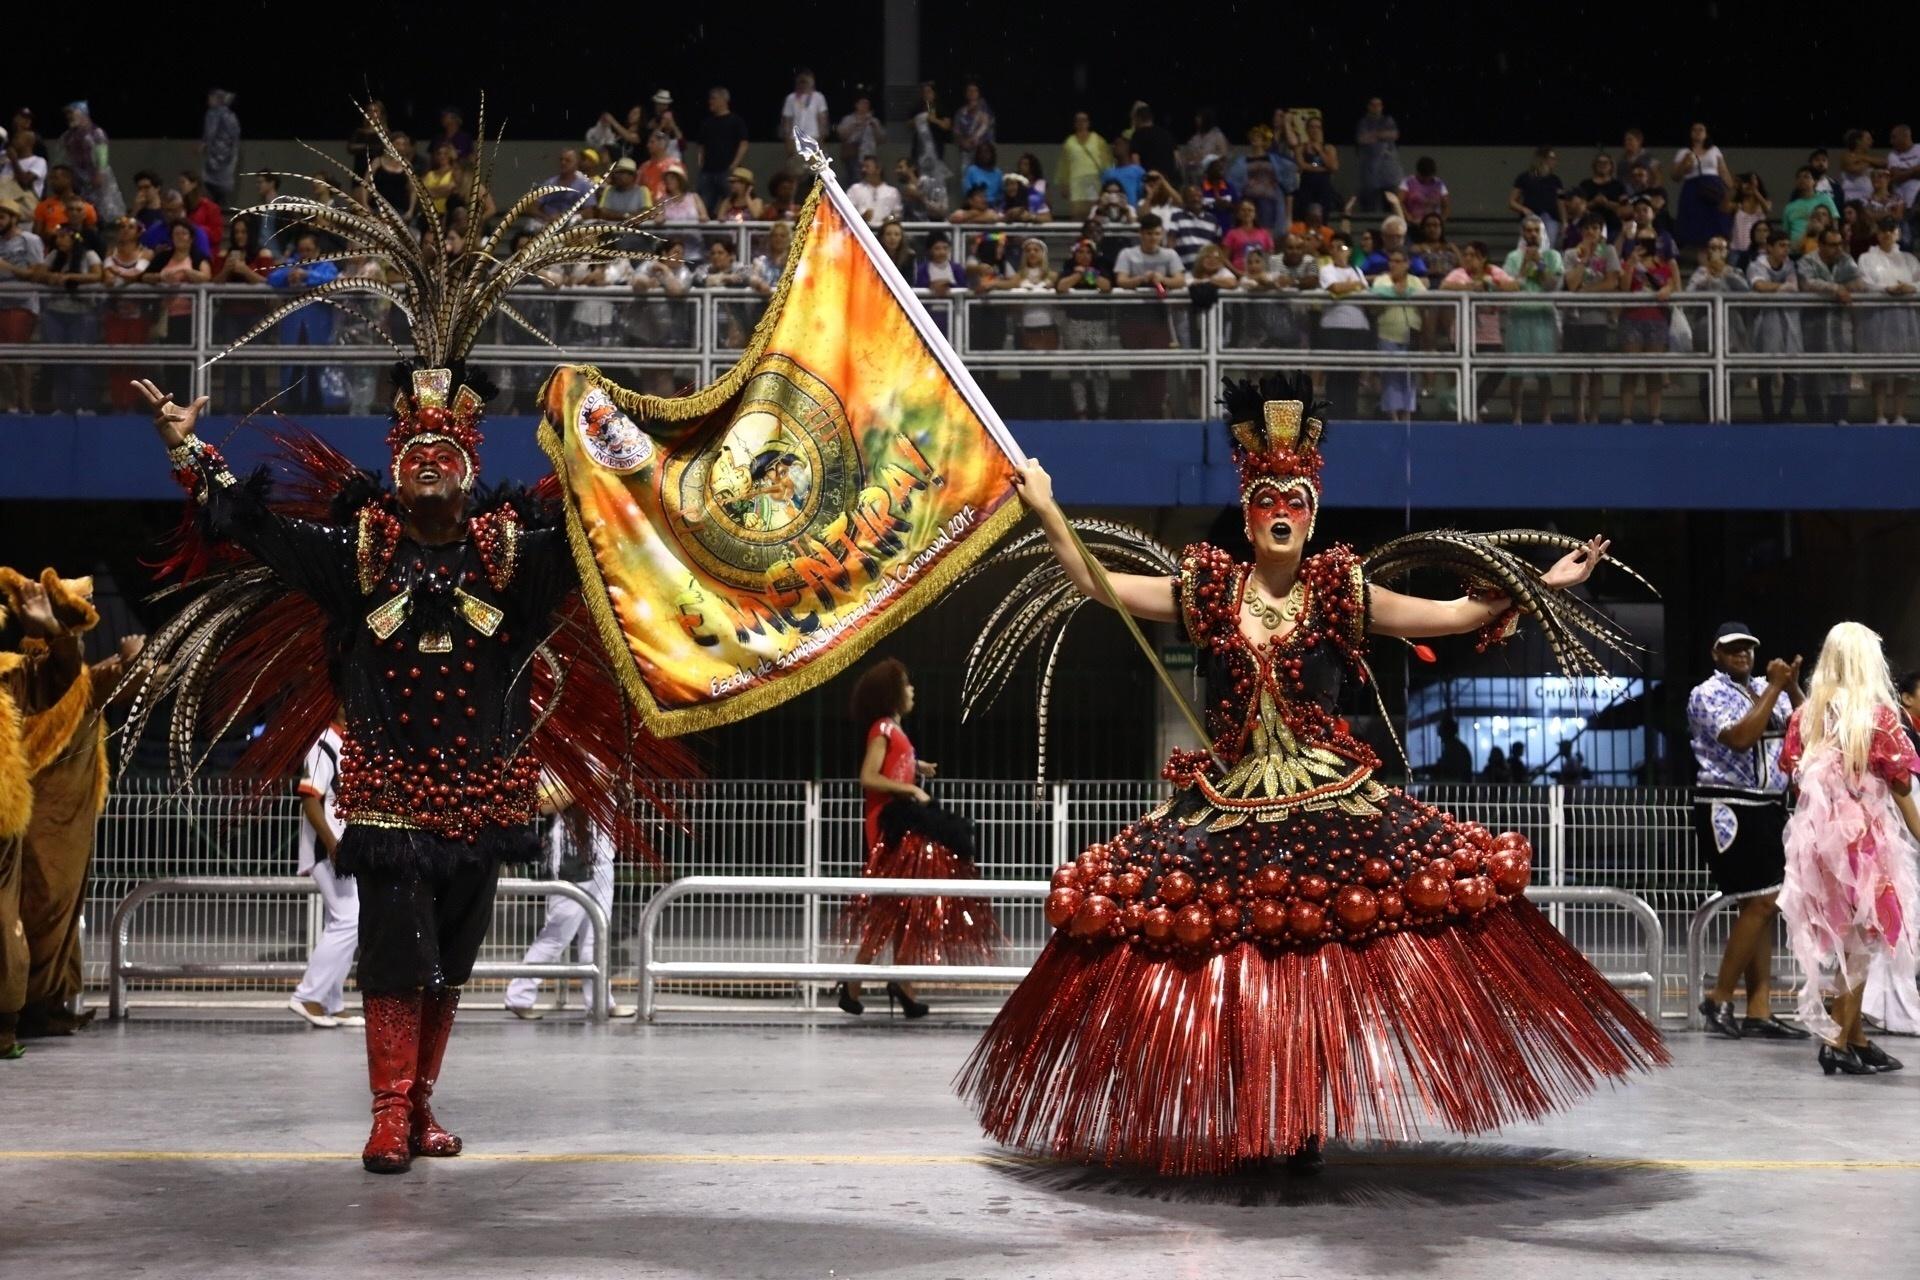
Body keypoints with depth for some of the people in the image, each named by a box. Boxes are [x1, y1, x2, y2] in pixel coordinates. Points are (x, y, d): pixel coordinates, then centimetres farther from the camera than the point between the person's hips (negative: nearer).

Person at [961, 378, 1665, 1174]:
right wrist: (1047, 512, -1)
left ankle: (1307, 1126, 11)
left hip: (1331, 806, -1)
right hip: (1226, 809, 1)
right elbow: (1096, 585, 4)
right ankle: (1238, 1128, 15)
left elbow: (1454, 615, 5)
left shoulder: (1341, 593, 3)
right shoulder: (1206, 590, 4)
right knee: (1230, 982, 1)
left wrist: (1537, 586, 0)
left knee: (1321, 968, -4)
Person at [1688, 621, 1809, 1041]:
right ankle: (1719, 998, 1)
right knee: (1760, 904, -10)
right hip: (1730, 809, -7)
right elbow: (1740, 737, -20)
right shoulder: (1707, 694, -4)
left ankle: (1759, 1010, 6)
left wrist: (1792, 686, -9)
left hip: (1769, 809, 7)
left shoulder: (1767, 690, 15)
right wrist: (1774, 688, -16)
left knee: (1762, 908, 4)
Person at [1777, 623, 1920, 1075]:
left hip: (1816, 834, 5)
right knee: (1861, 940, 3)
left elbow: (1794, 777, 6)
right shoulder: (1878, 714, -8)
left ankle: (1857, 1039, 20)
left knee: (1838, 938, 13)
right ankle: (1838, 1041, -2)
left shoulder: (1805, 714, 3)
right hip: (1865, 834, -4)